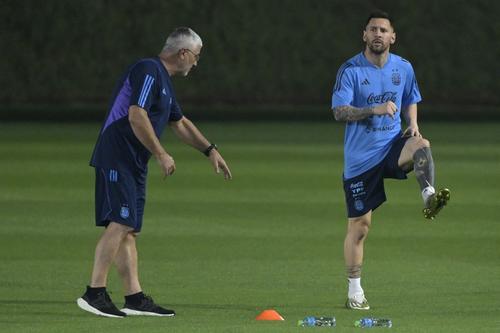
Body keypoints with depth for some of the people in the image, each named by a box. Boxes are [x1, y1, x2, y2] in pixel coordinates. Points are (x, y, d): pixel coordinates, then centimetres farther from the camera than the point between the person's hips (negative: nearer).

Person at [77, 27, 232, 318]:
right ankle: (95, 293, -18)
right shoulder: (148, 71, -12)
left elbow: (180, 123, 34)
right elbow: (137, 117, -21)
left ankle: (135, 298, 8)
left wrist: (210, 150, 33)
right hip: (117, 160, -10)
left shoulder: (163, 80, 21)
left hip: (134, 164, 10)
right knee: (120, 223, -17)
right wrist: (161, 155, -16)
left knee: (129, 229, 8)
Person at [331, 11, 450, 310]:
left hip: (392, 145, 2)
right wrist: (375, 110, -26)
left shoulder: (403, 68, 5)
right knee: (360, 225, 1)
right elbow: (339, 112, -14)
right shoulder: (351, 70, -7)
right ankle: (354, 291, 11)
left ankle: (429, 198, -42)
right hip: (361, 156, -2)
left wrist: (413, 123, 0)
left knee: (422, 145, -33)